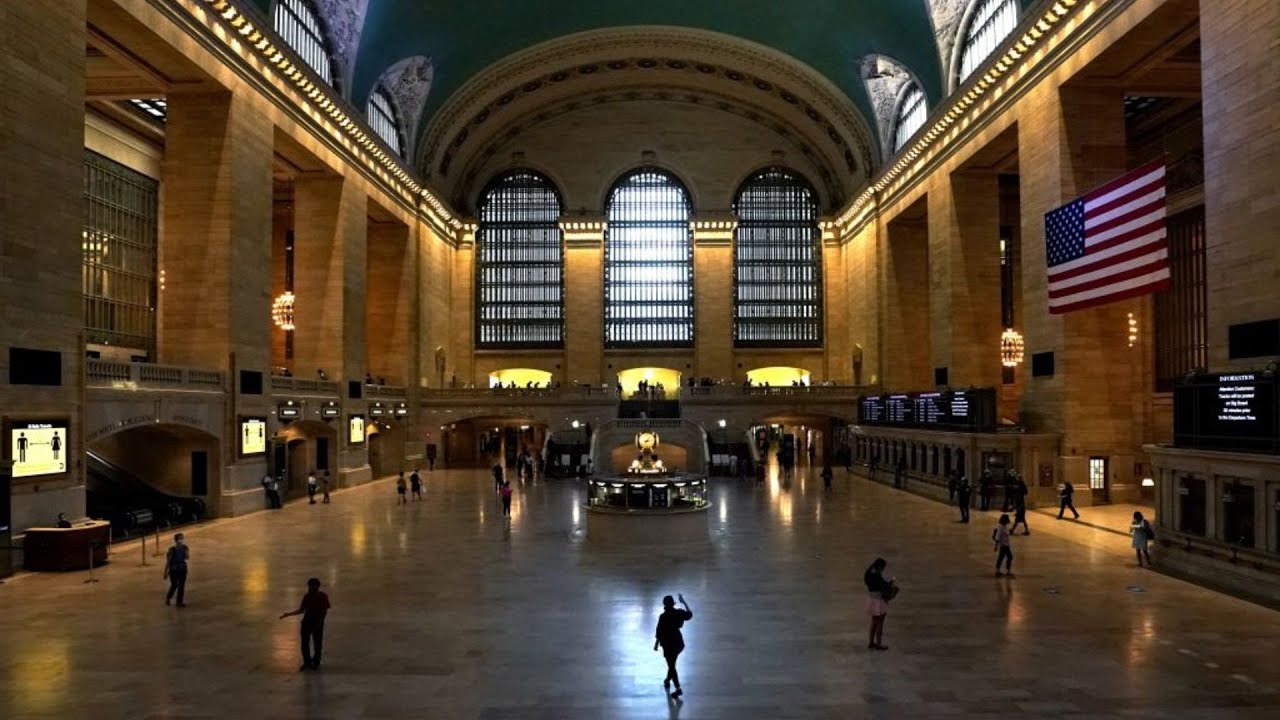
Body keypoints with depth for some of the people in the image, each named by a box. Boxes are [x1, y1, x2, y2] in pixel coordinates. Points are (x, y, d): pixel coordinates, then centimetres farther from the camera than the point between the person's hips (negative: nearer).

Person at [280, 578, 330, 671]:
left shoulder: (323, 597, -9)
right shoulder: (306, 597, 1)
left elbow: (325, 611, -7)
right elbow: (301, 610, 6)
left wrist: (320, 621, -18)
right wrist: (288, 614, -1)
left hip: (318, 623, -3)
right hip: (306, 622, 3)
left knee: (317, 644, 5)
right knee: (305, 643, 4)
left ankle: (316, 663, 22)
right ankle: (307, 662, 20)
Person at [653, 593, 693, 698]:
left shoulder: (663, 616, -20)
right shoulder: (679, 612, -5)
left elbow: (659, 632, -16)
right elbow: (689, 614, 16)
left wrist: (656, 644, -3)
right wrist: (684, 602, 22)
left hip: (668, 644, -6)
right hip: (678, 642, 6)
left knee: (671, 666, 3)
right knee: (671, 663, 25)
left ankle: (678, 688, -2)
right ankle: (667, 681, 44)